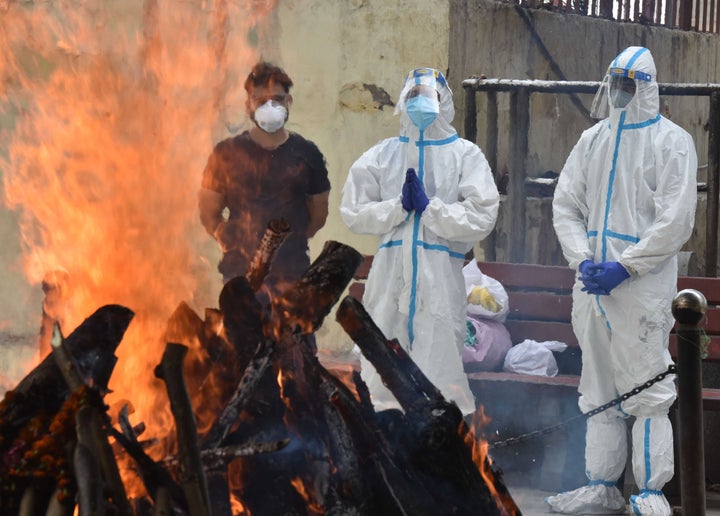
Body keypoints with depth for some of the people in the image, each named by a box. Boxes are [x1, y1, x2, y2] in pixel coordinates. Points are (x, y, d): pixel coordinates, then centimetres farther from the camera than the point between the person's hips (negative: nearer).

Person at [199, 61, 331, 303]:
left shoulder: (306, 154, 8)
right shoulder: (227, 153, 5)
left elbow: (319, 213, 17)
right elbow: (209, 213, 10)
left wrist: (291, 242, 12)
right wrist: (234, 245, 3)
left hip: (293, 275, 1)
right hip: (240, 274, -1)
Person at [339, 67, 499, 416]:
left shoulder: (466, 156, 6)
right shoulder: (381, 156, 13)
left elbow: (481, 218, -5)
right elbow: (353, 212, 5)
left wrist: (429, 207, -9)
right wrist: (399, 206, -7)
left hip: (440, 274, -3)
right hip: (391, 272, 3)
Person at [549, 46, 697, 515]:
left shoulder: (671, 141, -3)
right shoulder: (593, 140, 14)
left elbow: (676, 221, -10)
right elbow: (565, 205, 13)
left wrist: (623, 268, -15)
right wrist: (583, 260, -4)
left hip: (643, 287, -6)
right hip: (592, 284, 6)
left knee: (647, 390, -5)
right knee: (599, 391, 11)